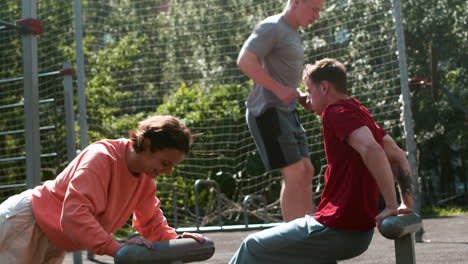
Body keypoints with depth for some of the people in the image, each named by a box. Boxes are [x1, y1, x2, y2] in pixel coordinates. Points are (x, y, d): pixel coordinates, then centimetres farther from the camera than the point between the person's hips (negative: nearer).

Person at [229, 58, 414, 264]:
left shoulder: (337, 111, -14)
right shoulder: (361, 114, 14)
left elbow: (372, 150, -28)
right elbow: (398, 156, 17)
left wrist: (391, 206, -26)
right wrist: (407, 205, 12)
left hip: (336, 230, -10)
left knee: (253, 246, 7)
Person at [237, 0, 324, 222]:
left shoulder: (292, 33, 20)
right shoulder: (272, 28, -9)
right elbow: (244, 61, -20)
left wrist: (300, 95, 12)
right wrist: (279, 89, -23)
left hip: (287, 112, 10)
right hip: (268, 111, -10)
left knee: (306, 171, 8)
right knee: (295, 173, -14)